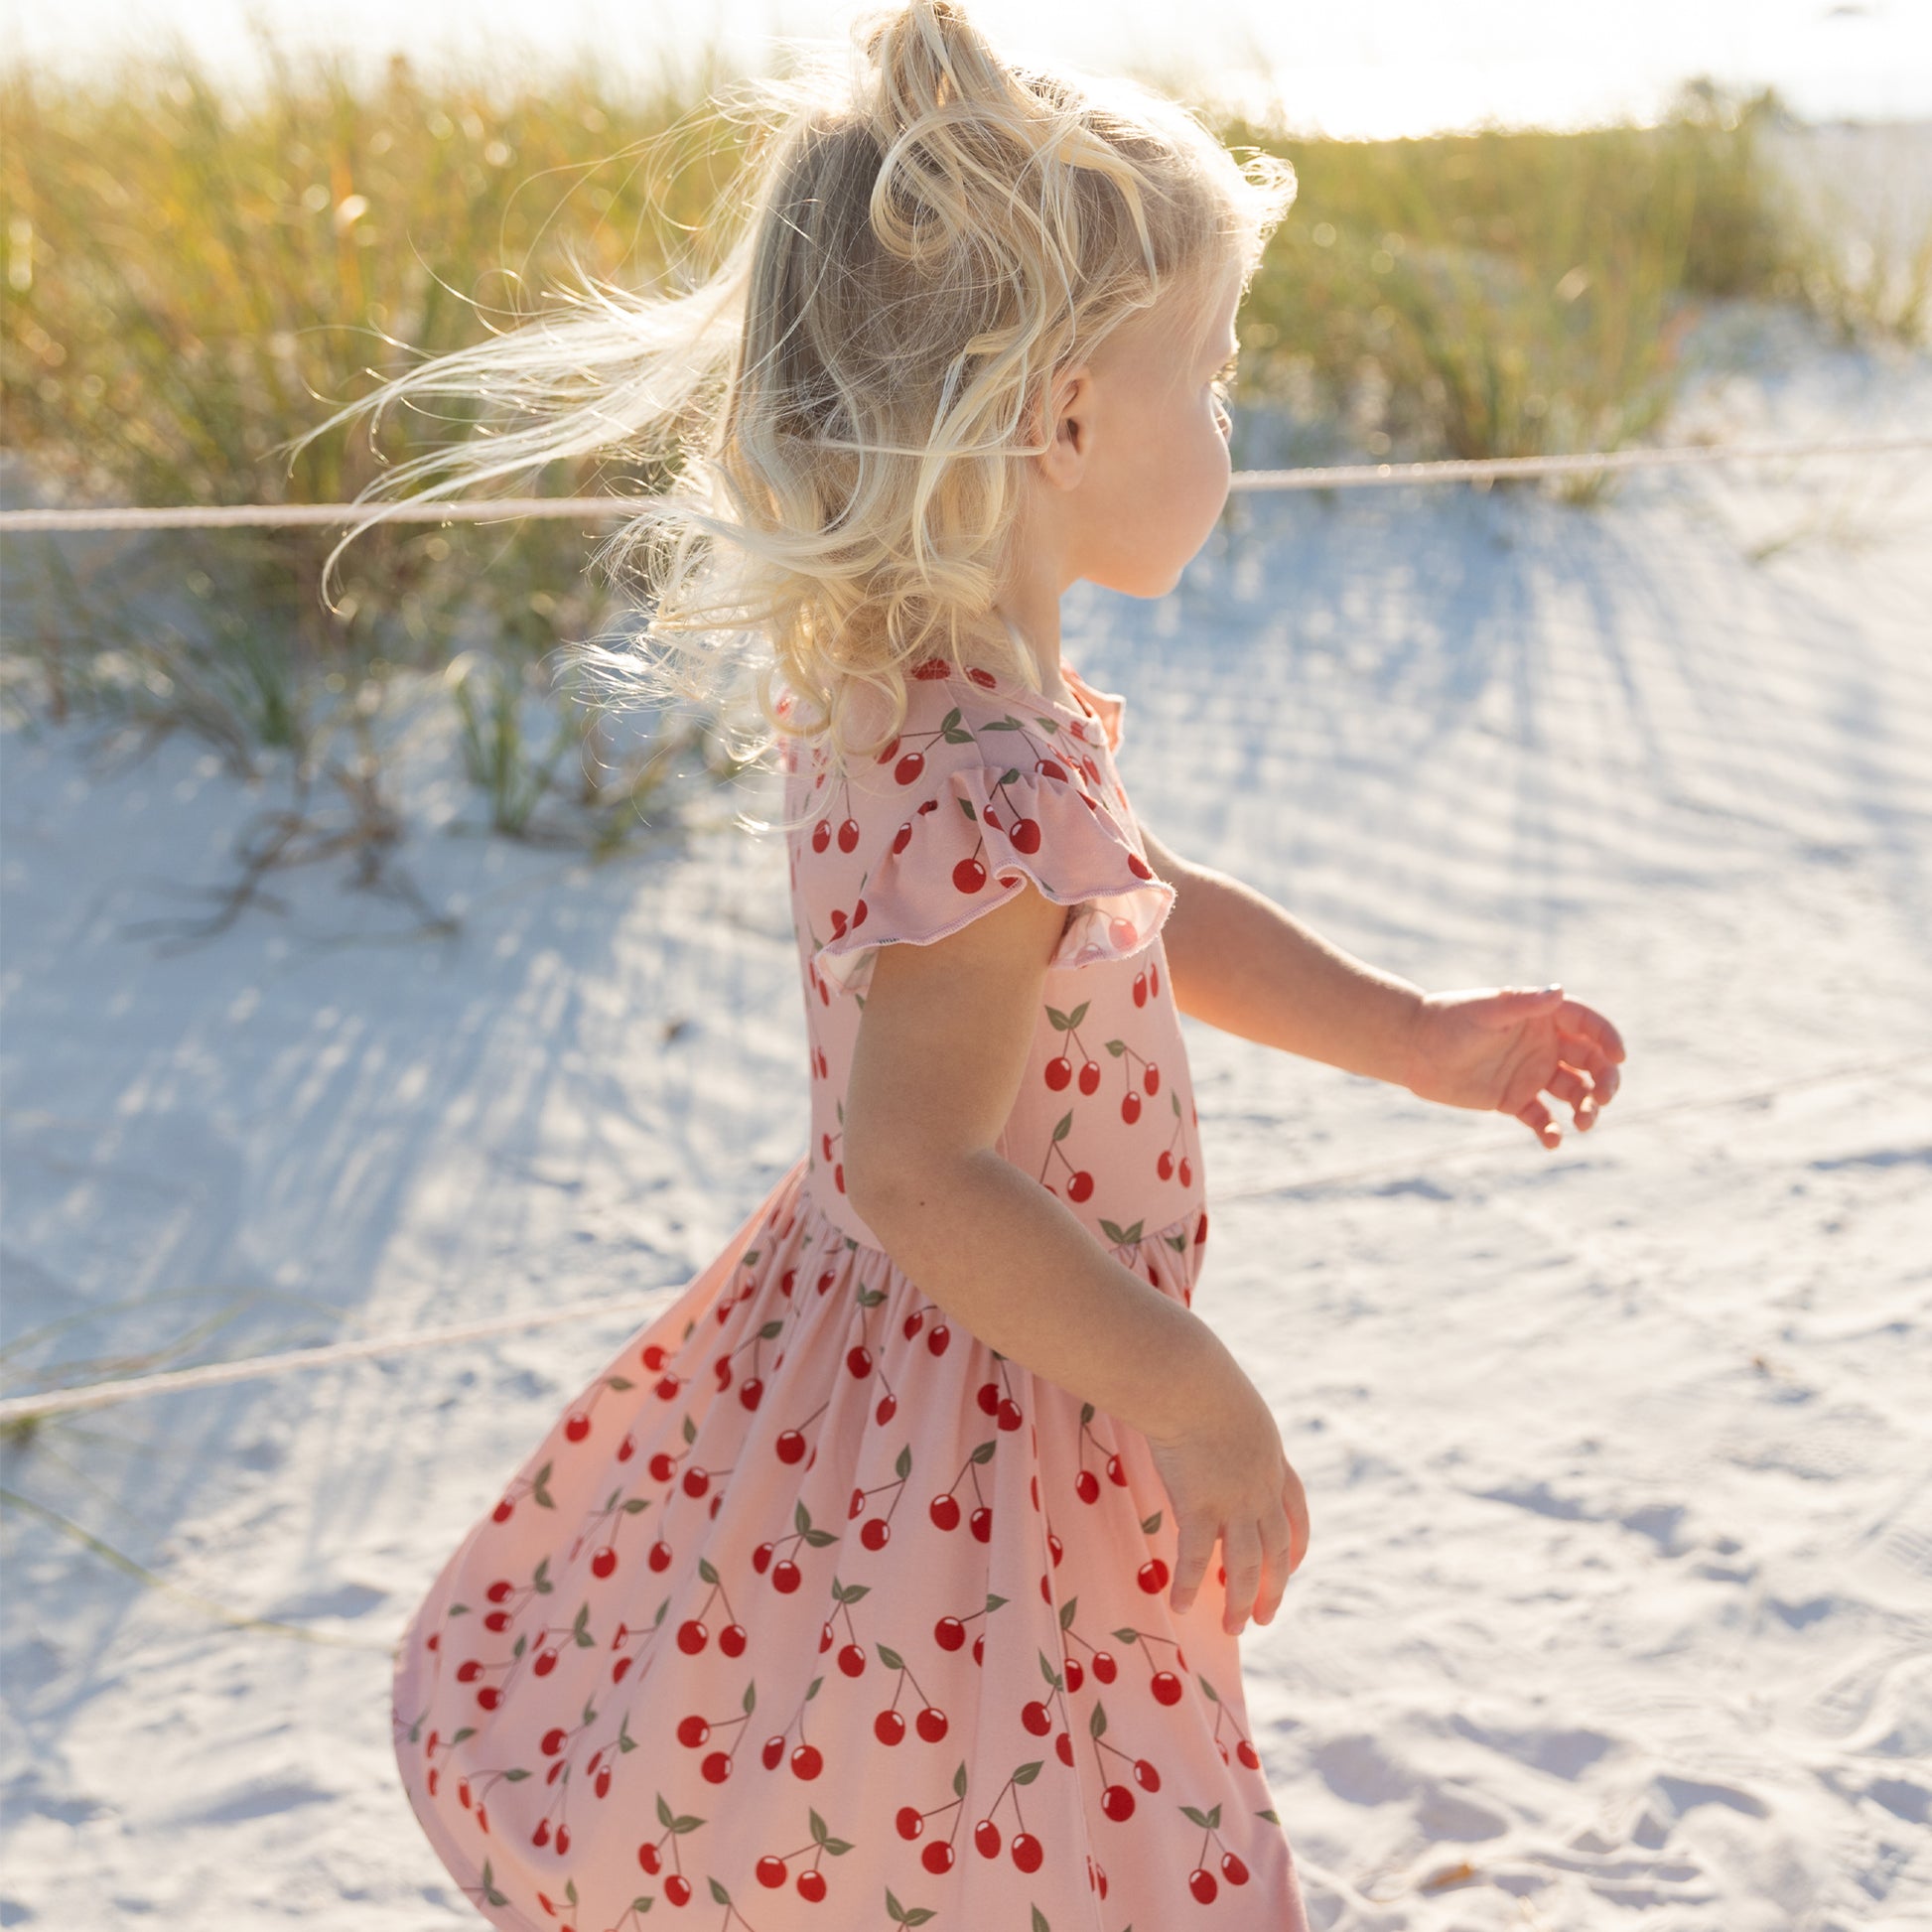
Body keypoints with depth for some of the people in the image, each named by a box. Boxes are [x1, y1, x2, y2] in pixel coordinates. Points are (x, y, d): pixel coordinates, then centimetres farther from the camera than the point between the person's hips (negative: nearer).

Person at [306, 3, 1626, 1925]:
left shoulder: (889, 686, 1)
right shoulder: (1002, 776, -31)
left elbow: (1148, 907, 14)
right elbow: (923, 1173, -33)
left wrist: (1421, 1036, 15)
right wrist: (1201, 1405, -24)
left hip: (858, 1373, 9)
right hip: (982, 1443, -9)